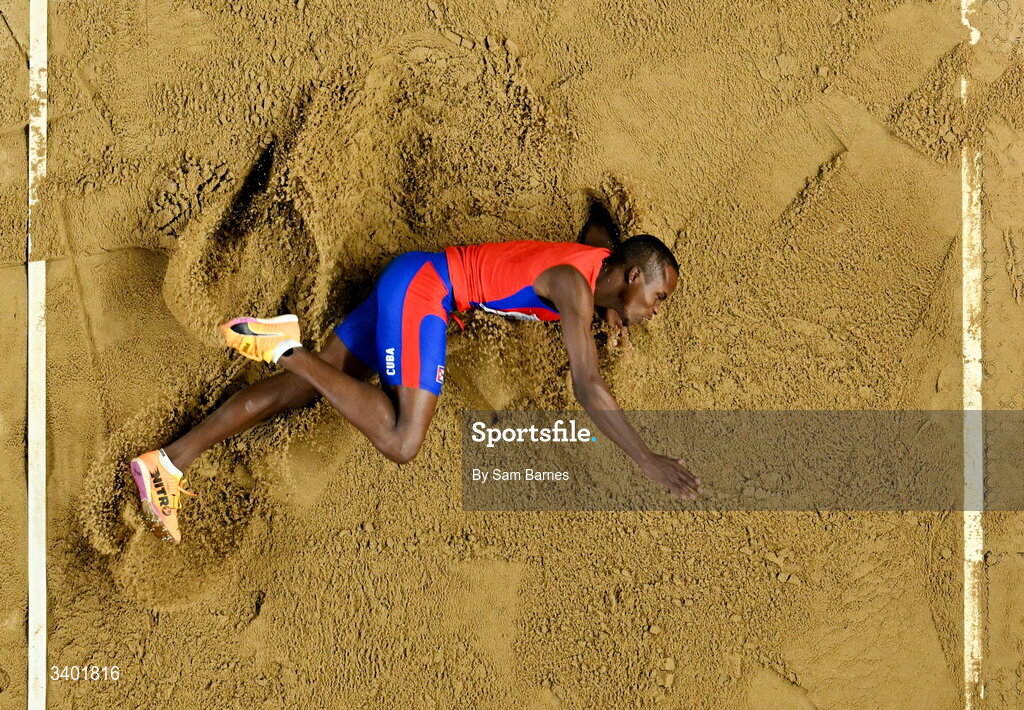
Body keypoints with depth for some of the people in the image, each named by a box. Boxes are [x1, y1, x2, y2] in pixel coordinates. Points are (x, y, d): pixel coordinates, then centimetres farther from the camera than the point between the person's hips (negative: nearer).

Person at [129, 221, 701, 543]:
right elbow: (588, 388, -28)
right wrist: (648, 461, -29)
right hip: (423, 287, -10)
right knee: (401, 443, -22)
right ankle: (289, 348, -15)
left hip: (411, 278, 10)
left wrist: (608, 309, 23)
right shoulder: (576, 286, -18)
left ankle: (169, 462, -1)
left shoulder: (601, 255, 9)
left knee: (301, 387, 4)